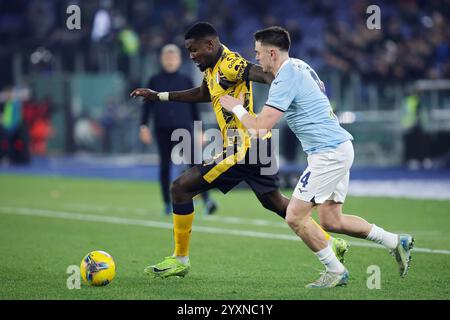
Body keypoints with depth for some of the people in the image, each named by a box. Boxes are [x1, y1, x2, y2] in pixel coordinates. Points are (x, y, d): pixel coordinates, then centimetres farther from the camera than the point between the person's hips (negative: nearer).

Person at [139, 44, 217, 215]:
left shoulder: (186, 81, 9)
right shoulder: (155, 81, 7)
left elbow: (193, 107, 12)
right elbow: (147, 105, 7)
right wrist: (143, 126, -3)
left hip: (183, 128, -1)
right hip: (162, 129, 1)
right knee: (165, 164, 3)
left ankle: (206, 200, -21)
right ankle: (167, 204, 13)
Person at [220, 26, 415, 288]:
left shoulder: (285, 81, -17)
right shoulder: (299, 65, 12)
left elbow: (260, 128, -20)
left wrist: (236, 107, -3)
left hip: (329, 153, -10)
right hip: (338, 147, 10)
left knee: (295, 217, -8)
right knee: (331, 221, 12)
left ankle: (336, 271, 1)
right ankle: (397, 242, 17)